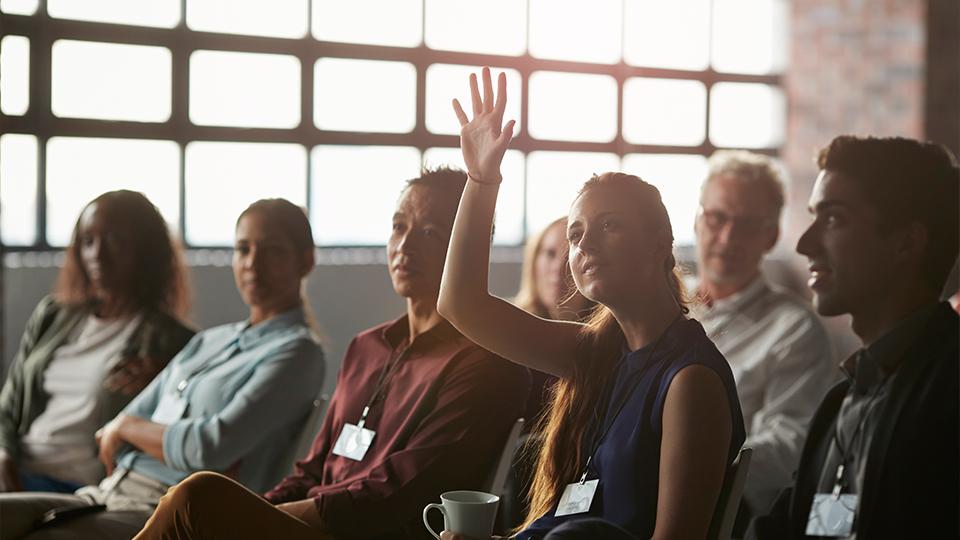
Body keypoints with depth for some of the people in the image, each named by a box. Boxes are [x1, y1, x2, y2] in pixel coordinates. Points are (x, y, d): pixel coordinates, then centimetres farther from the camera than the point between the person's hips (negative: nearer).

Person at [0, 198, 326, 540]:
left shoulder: (297, 353, -1)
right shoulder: (206, 342, 24)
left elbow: (212, 446, -14)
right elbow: (109, 439, 19)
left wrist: (126, 428, 1)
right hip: (107, 495, 8)